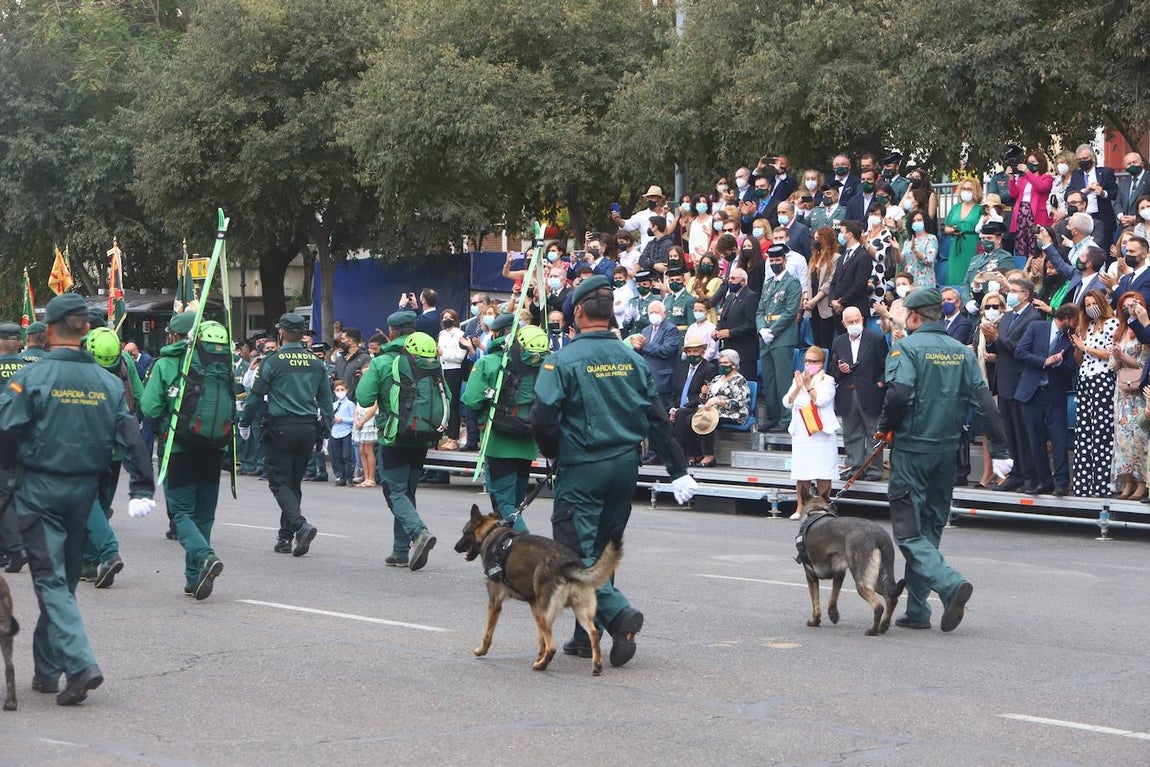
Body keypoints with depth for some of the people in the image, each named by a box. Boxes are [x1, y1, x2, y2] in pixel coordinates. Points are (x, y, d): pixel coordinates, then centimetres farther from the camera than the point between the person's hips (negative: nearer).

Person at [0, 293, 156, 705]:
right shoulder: (107, 382, 2)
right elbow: (130, 438, -1)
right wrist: (143, 488, 0)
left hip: (39, 490, -5)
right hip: (84, 491, 5)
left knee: (50, 579, -4)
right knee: (65, 577, 17)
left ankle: (80, 665, -20)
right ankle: (47, 670, 25)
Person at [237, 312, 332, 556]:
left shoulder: (273, 361, -8)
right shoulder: (316, 363, 7)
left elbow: (256, 395, -4)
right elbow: (326, 399, 11)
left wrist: (244, 423, 10)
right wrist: (326, 430, 20)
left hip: (281, 428, -5)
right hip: (309, 428, 5)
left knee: (279, 481, -1)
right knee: (294, 482, 13)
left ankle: (301, 525, -23)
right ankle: (286, 537, 15)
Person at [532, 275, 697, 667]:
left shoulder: (564, 360, -11)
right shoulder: (631, 359, 5)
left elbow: (543, 418, -15)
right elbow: (656, 417, 6)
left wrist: (554, 454, 6)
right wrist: (678, 470, 9)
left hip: (582, 469, -6)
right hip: (625, 466, 6)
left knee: (577, 552, -3)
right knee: (602, 549, 15)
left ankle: (618, 613, -24)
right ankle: (587, 635, 20)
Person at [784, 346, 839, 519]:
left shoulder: (827, 381, 0)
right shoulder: (798, 379, 14)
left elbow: (821, 400, -15)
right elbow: (787, 403, 5)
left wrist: (808, 386, -13)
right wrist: (798, 387, -9)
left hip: (821, 432, -4)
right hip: (801, 432, 4)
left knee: (823, 473, -1)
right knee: (801, 473, 3)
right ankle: (800, 508, 8)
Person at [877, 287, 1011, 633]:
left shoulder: (907, 348, -9)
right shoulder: (961, 351, 8)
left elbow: (899, 393, -23)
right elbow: (984, 400, 3)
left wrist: (885, 428, -5)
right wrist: (999, 450, 3)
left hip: (911, 449, -6)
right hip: (948, 450, 6)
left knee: (908, 532, -3)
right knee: (929, 530, 15)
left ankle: (950, 584, -24)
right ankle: (916, 610, 18)